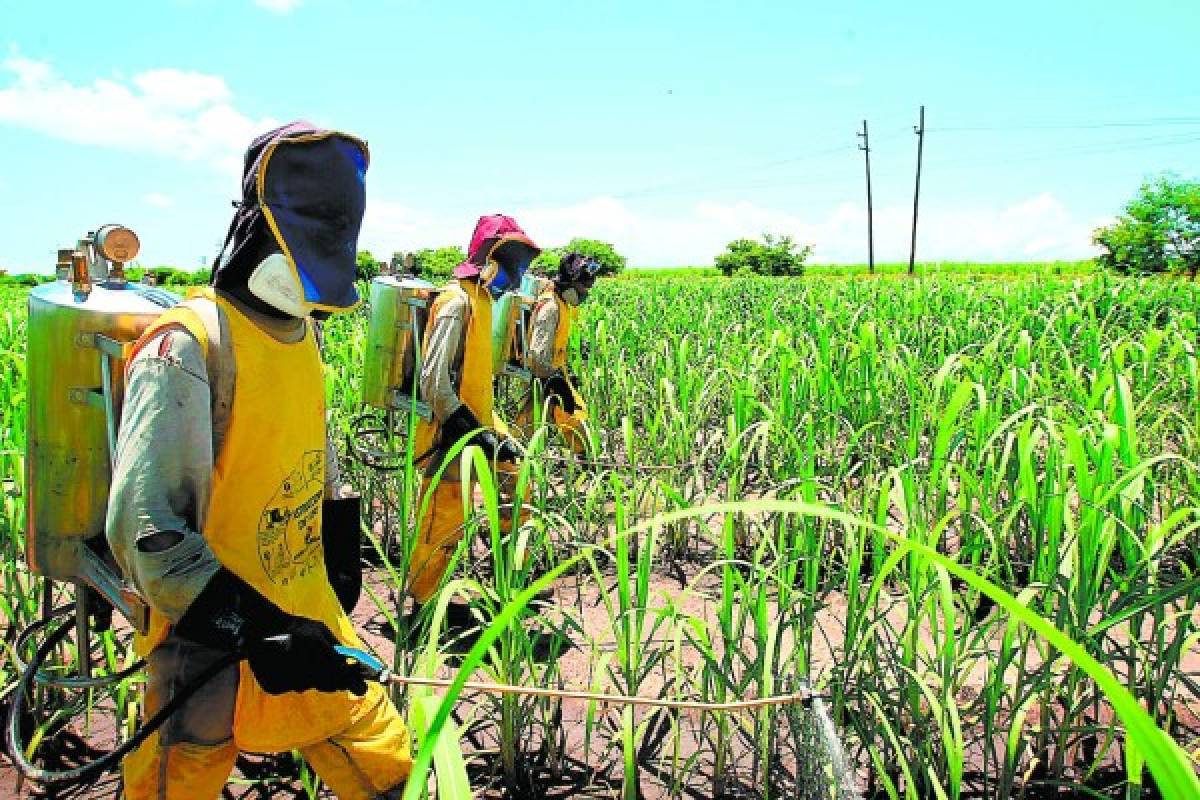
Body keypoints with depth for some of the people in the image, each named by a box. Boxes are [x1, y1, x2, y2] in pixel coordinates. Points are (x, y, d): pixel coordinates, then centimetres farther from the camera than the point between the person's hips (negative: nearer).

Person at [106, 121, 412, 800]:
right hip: (215, 653, -7)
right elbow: (142, 530, -24)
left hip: (310, 624, 7)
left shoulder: (300, 335, 6)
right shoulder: (189, 348, -19)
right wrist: (256, 632, -27)